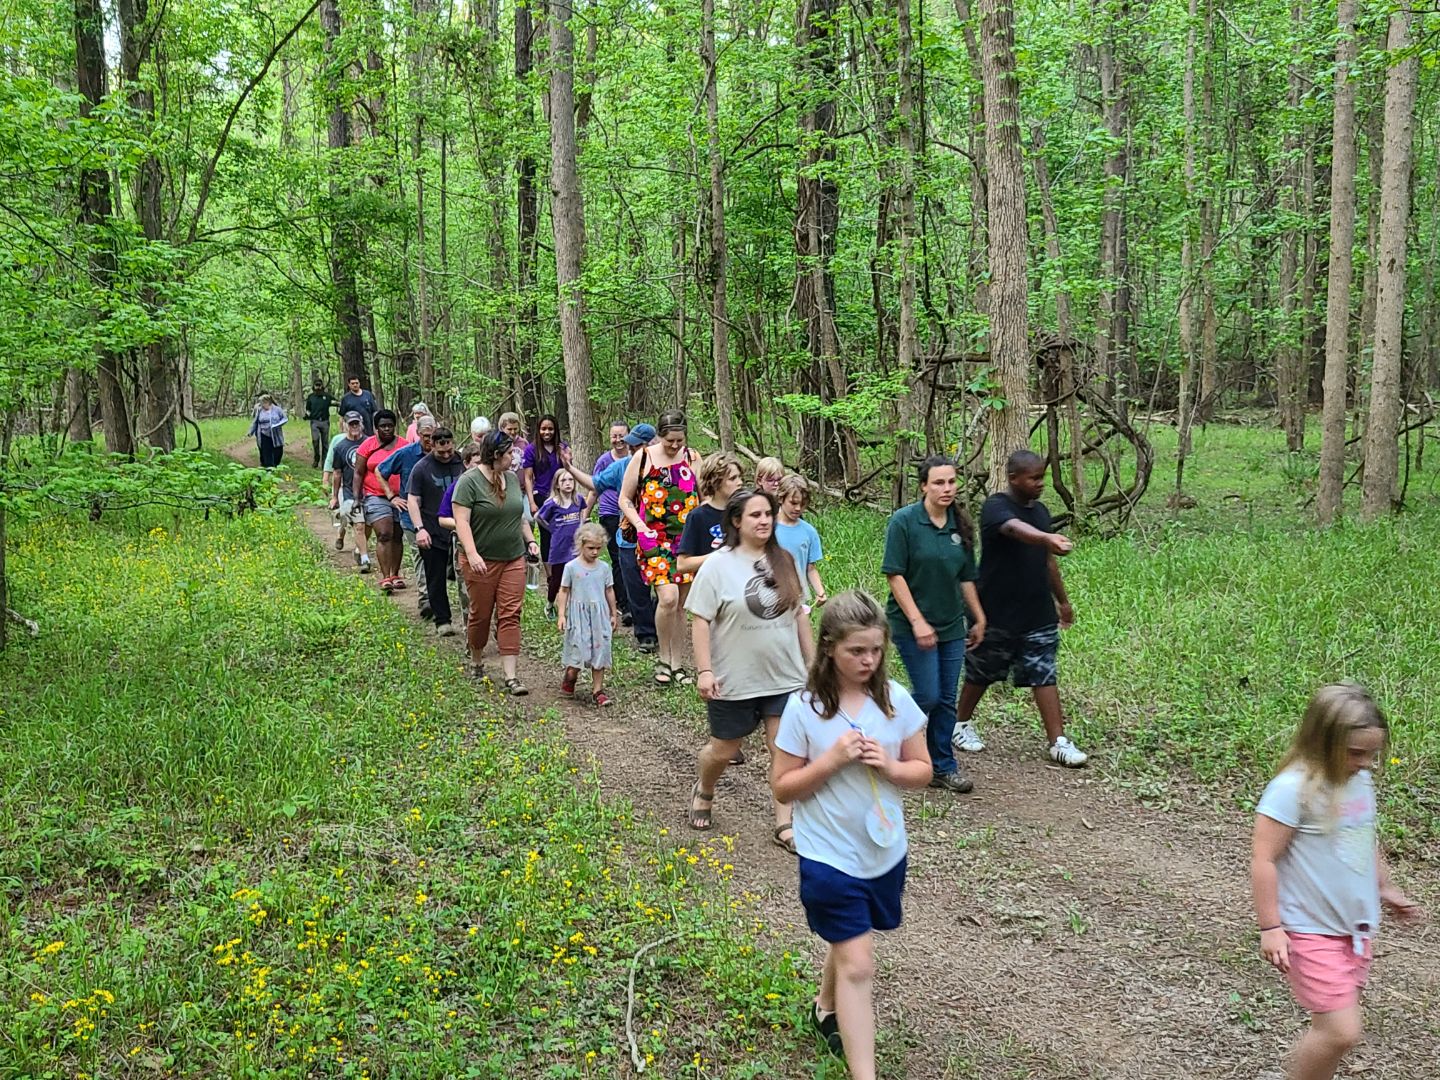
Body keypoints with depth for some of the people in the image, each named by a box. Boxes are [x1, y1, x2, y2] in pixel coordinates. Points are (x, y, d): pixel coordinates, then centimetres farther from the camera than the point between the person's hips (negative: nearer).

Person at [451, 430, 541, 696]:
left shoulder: (511, 479, 11)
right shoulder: (469, 481, -10)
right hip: (482, 561, -5)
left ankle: (511, 676, -3)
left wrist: (530, 540, 11)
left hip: (513, 560, 5)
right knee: (481, 614, 7)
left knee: (510, 616, -2)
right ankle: (476, 662, 31)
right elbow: (461, 520, -15)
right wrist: (472, 554, -24)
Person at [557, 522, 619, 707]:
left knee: (599, 650, 2)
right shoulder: (571, 567, -3)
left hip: (599, 615, 3)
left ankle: (597, 690, 8)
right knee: (577, 649, -4)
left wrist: (614, 614, 15)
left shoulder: (604, 568, 4)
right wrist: (562, 615, -4)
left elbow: (609, 591, 12)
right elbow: (564, 591, 0)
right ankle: (569, 679, 23)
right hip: (578, 614, -3)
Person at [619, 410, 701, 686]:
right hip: (654, 539, -3)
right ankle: (663, 658, 1)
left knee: (681, 604, 7)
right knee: (668, 597, -19)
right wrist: (641, 527, -9)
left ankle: (676, 664, 20)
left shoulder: (692, 458, 7)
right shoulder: (643, 458, 0)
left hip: (687, 539, 3)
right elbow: (625, 500, 5)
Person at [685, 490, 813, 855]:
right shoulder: (718, 565, -9)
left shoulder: (783, 562, 5)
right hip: (734, 681, -3)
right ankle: (703, 792, 42)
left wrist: (812, 661, 13)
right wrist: (704, 671, -17)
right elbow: (700, 620, -11)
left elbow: (799, 615, 13)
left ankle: (784, 825, 12)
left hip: (785, 677, 3)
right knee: (723, 751, 12)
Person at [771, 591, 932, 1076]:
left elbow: (923, 770, 2)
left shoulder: (896, 700, -7)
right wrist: (833, 760, -23)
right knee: (857, 964, -4)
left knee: (849, 943, 24)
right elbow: (782, 786, -9)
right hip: (830, 856, -4)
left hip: (885, 852, 4)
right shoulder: (804, 707, -15)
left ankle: (826, 1009, 52)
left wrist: (889, 766, -18)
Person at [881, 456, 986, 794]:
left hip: (952, 626, 5)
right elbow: (894, 575, -14)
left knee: (946, 700, 9)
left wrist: (980, 619, 15)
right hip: (913, 625, -5)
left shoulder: (960, 524, 5)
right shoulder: (904, 521, -12)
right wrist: (917, 621, -18)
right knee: (928, 696, -7)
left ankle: (943, 767, 21)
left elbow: (966, 578, 13)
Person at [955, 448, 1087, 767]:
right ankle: (962, 723, 32)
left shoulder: (1040, 510, 8)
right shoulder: (995, 507, -16)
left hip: (1039, 614, 6)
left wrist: (1062, 600, 23)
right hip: (998, 613, -5)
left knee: (1045, 675, 2)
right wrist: (1048, 538, -59)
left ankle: (1058, 742, 4)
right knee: (981, 673, 11)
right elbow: (1016, 529, -40)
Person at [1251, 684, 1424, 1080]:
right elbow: (1264, 860, -19)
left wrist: (1385, 889, 27)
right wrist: (1271, 928, -18)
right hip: (1311, 931, -7)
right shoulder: (1292, 789, -21)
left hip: (1357, 928, 8)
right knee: (1340, 1031, -10)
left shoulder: (1361, 782, 2)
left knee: (1335, 1025, 14)